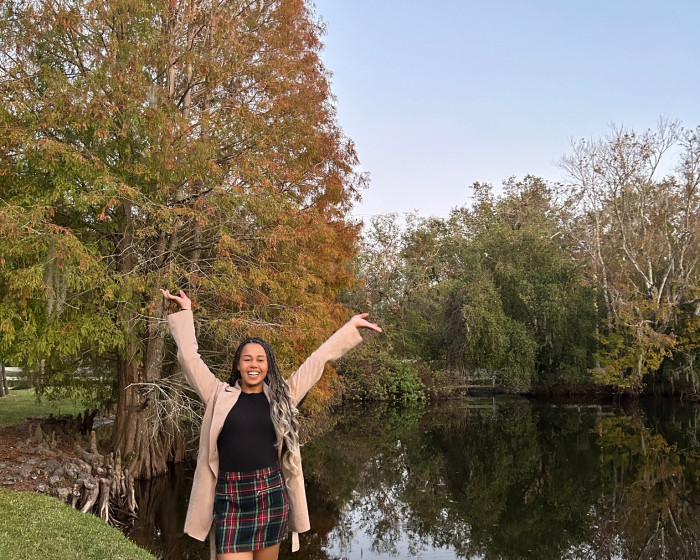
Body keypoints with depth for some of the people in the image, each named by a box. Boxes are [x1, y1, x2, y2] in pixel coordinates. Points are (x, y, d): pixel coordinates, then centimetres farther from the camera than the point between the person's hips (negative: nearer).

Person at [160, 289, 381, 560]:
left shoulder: (281, 396, 7)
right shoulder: (219, 395, 4)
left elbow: (317, 359, 11)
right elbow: (189, 356, 4)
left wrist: (350, 326, 16)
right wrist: (185, 311, 11)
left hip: (272, 495, 2)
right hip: (230, 499, -1)